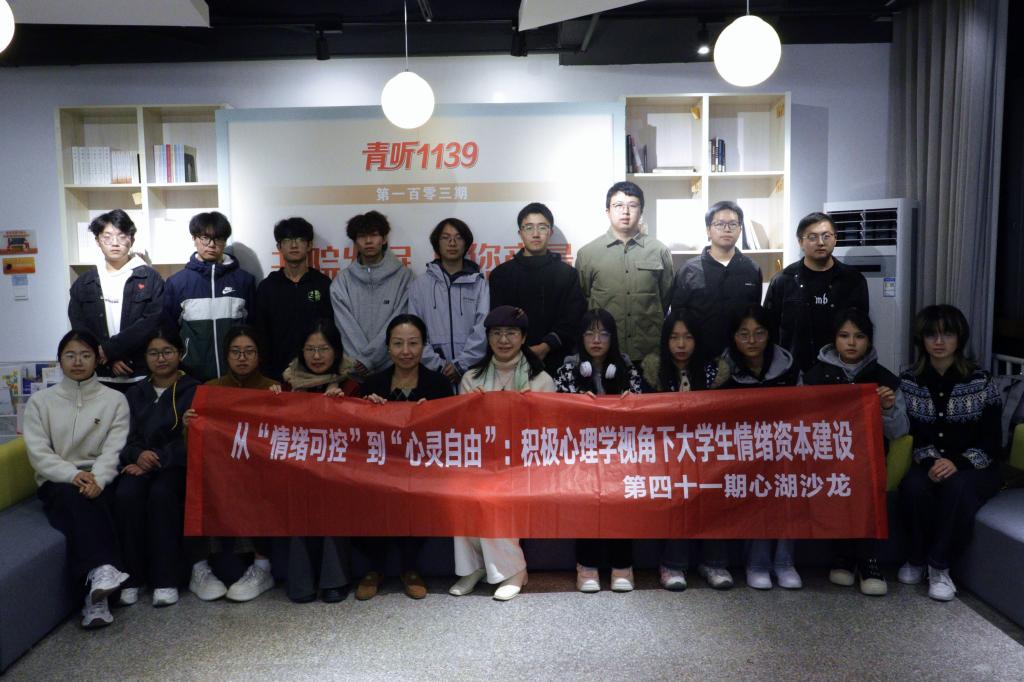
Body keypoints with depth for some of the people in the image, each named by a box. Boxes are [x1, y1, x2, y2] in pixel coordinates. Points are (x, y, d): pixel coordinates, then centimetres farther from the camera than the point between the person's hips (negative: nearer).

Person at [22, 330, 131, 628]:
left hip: (100, 480, 0)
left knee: (84, 503, -33)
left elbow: (114, 449, -4)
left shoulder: (114, 400, 7)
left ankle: (95, 590, -38)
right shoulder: (40, 401, 9)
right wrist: (75, 475, -20)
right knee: (75, 496, -34)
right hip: (57, 483, 0)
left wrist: (97, 479, -25)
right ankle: (103, 570, -45)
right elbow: (38, 453, -2)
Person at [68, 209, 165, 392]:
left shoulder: (150, 279, 3)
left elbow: (152, 322, -8)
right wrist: (109, 360, -10)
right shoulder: (83, 283, 11)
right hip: (100, 378, 2)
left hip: (143, 377, -2)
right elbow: (79, 330, 5)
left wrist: (109, 349, -14)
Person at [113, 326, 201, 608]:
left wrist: (156, 460, -18)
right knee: (126, 493, -30)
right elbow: (125, 436, 9)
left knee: (161, 493, -34)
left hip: (176, 465, -3)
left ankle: (166, 579, -27)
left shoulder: (194, 391, 6)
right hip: (140, 464, 3)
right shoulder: (135, 393, 20)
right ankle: (131, 577, -20)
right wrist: (138, 455, -15)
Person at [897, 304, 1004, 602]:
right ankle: (916, 558, -9)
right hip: (929, 464, 2)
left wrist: (957, 463, -25)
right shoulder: (908, 381, 0)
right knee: (913, 485, -31)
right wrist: (930, 462, -22)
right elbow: (908, 434, -3)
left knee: (957, 487, -35)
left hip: (974, 468, -2)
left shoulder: (981, 382, -7)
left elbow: (992, 442, -8)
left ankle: (939, 565, -17)